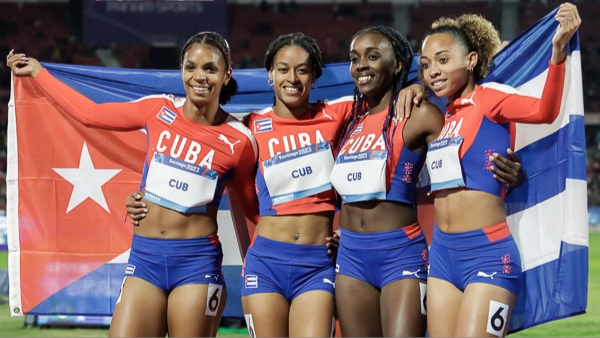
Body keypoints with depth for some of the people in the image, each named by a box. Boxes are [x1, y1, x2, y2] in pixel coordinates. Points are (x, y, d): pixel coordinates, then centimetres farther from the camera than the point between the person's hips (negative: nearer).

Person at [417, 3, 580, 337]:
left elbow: (544, 110, -26)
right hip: (442, 252, 8)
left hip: (487, 253, -8)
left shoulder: (489, 97, -6)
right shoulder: (445, 116, 14)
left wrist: (558, 50, -40)